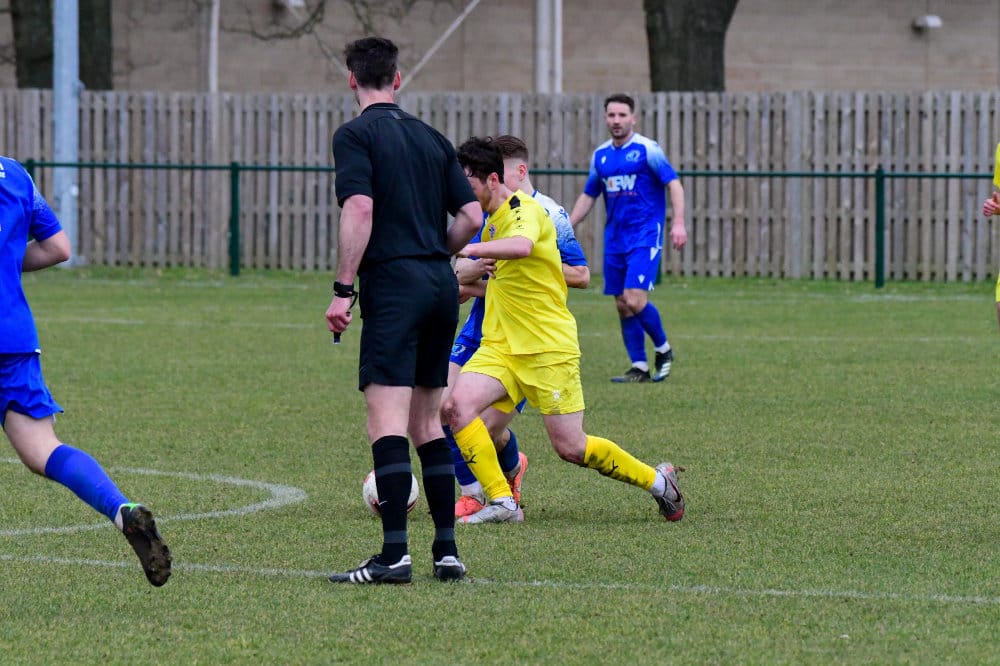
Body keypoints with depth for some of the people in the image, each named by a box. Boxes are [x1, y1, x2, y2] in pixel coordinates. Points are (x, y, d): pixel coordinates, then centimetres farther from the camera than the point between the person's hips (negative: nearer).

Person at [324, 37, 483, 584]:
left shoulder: (355, 134, -3)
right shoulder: (431, 138, 16)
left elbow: (360, 210, -16)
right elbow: (471, 216, 13)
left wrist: (343, 289, -15)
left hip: (393, 283, -7)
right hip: (441, 284, 7)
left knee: (386, 419, -12)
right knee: (426, 421, 14)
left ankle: (395, 554, -21)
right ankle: (446, 550, 12)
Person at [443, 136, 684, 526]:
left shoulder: (524, 209, -16)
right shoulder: (493, 220, 13)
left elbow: (520, 246, -42)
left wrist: (465, 248, -48)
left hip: (549, 348, -8)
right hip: (502, 346, 8)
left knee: (570, 447, -4)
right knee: (458, 405, -18)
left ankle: (657, 480, 18)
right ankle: (501, 501, -15)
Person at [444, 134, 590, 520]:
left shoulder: (549, 216, -12)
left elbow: (581, 275, -13)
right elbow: (459, 272, 6)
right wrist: (479, 267, -18)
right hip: (481, 328, 6)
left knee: (490, 427, -8)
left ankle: (512, 471, 28)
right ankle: (471, 494, 7)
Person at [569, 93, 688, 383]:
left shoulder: (647, 149, -6)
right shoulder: (600, 155, 11)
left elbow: (673, 183, -8)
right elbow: (588, 195, 21)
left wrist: (678, 222, -19)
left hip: (645, 236, -6)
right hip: (615, 238, 6)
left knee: (634, 300, -17)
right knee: (622, 305, 3)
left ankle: (663, 349, 6)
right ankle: (639, 368, 11)